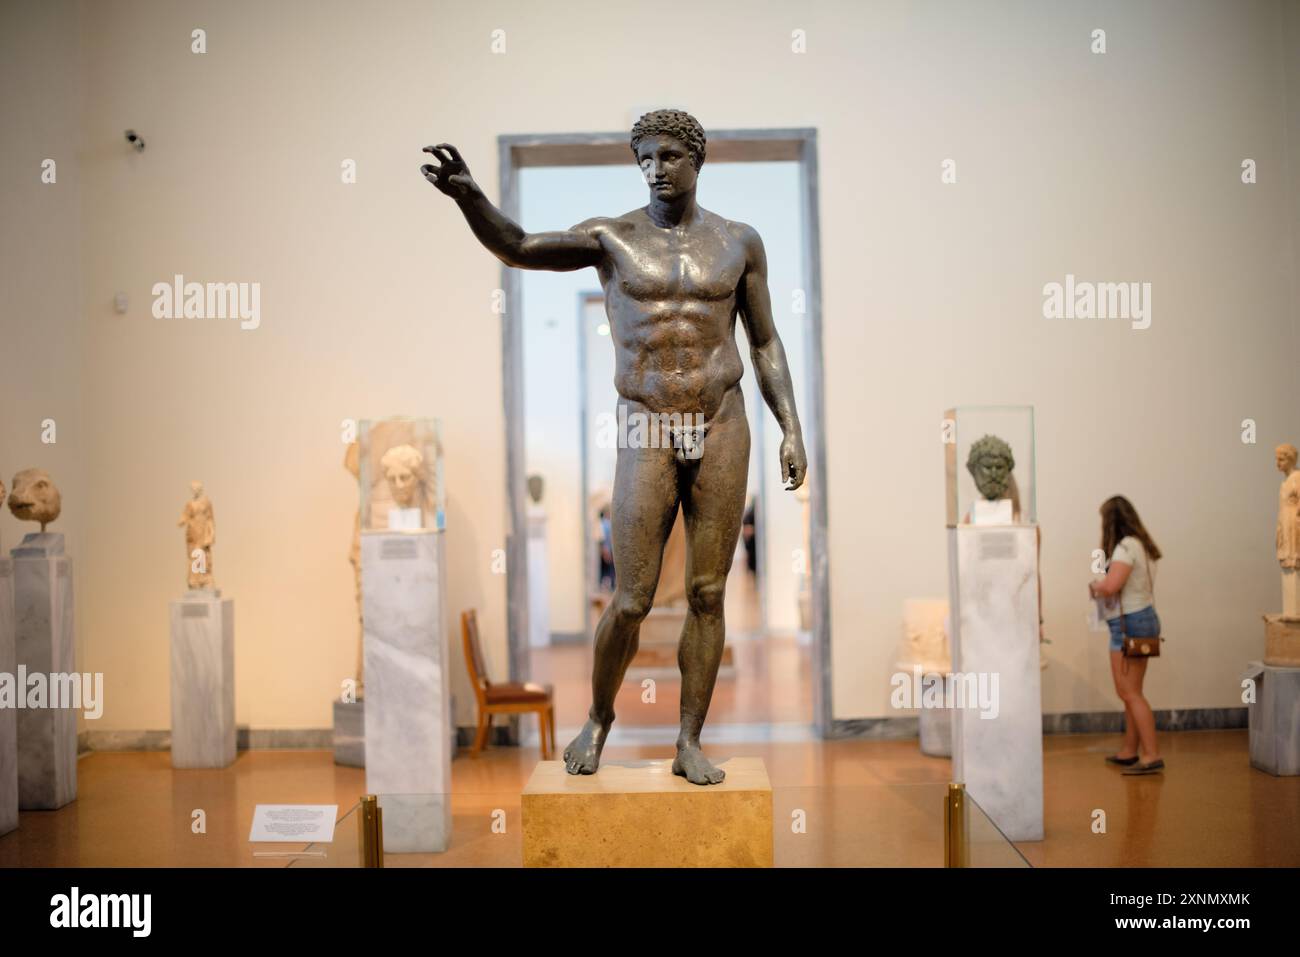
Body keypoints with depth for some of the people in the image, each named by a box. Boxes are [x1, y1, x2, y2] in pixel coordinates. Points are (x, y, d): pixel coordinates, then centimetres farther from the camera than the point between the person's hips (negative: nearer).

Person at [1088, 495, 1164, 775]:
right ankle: (1130, 752, 21)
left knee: (1130, 693, -6)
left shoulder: (1126, 546, -16)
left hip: (1129, 623, -9)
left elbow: (1111, 586, -26)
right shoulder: (1140, 544, 12)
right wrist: (1102, 587, 4)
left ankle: (1152, 755, -6)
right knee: (1131, 692, 14)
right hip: (1144, 618, 9)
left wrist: (1094, 585, -7)